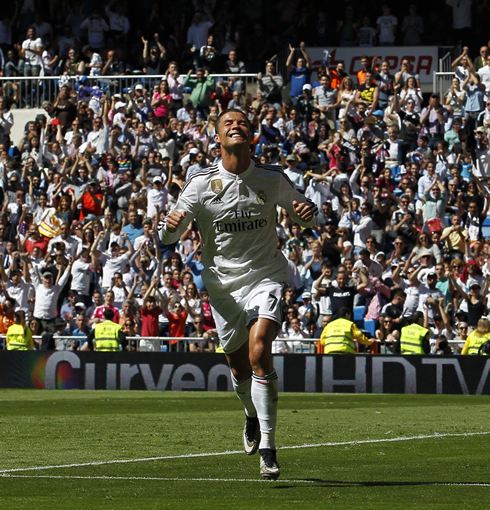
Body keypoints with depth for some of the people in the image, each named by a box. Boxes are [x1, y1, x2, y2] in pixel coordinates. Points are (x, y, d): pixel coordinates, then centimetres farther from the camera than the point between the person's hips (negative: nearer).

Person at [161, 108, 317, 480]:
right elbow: (170, 236, -8)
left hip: (265, 278, -2)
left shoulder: (272, 179, -2)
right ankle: (253, 417, 43)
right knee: (239, 366, 9)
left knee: (259, 352, -22)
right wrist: (172, 224, -33)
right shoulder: (202, 183, -5)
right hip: (223, 285, 2)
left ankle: (267, 446, -19)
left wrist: (308, 212, -13)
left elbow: (305, 214, 12)